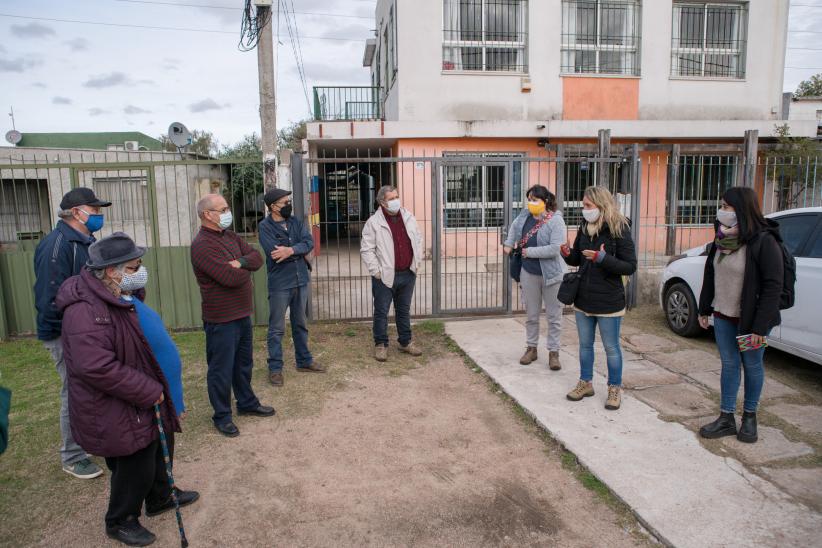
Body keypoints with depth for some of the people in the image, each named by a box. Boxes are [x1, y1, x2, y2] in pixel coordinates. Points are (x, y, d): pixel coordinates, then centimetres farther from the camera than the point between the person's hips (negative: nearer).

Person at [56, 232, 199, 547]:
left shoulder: (121, 296, 3)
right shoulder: (86, 312, -30)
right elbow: (96, 368, -35)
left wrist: (152, 389, 15)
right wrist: (150, 391, -26)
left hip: (140, 402, 10)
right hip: (112, 412, -10)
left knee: (155, 449, 24)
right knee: (135, 467, 6)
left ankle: (160, 497, 46)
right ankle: (120, 521, 31)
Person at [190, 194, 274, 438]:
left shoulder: (230, 236, 8)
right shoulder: (202, 245, -20)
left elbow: (257, 258, 3)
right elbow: (230, 277, -27)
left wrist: (240, 262, -19)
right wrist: (247, 268, -5)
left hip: (242, 313, 9)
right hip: (221, 319, -8)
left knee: (244, 363, 22)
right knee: (221, 370, 6)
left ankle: (247, 403, 39)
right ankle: (222, 416, 21)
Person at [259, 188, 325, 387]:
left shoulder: (296, 221, 7)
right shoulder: (265, 226, -10)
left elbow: (310, 242, -6)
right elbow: (274, 253, -22)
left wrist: (290, 250, -23)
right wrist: (299, 251, -11)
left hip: (301, 281, 6)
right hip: (279, 284, -5)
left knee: (300, 324, 18)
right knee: (277, 329, 4)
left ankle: (304, 361, 31)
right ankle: (275, 368, 15)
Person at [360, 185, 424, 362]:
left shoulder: (409, 218, 7)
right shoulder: (373, 222, -9)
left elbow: (418, 240, 17)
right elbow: (366, 249, -10)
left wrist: (417, 262, 10)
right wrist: (376, 271, -13)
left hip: (408, 274, 5)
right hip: (385, 276, -4)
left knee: (404, 310, 16)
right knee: (381, 312, 4)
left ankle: (406, 342, 29)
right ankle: (380, 344, 18)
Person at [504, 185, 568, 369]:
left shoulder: (556, 221, -16)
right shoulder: (525, 215, 1)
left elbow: (555, 249, -27)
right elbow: (514, 227, 25)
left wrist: (530, 252, -19)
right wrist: (509, 244, 17)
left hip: (551, 275, -5)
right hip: (529, 274, 5)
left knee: (554, 316, 7)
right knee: (531, 315, 15)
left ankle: (553, 352, 19)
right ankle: (531, 348, 29)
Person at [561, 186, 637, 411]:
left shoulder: (619, 229, -14)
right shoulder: (584, 227, 3)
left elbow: (630, 267, -15)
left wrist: (603, 259, -28)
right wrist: (568, 254, -11)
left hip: (608, 302, -5)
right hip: (583, 299, 6)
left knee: (611, 348, 9)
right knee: (585, 345, 17)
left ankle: (615, 388, 25)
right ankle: (585, 383, 32)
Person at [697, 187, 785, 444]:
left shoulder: (764, 241, -18)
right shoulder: (722, 239, 2)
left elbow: (773, 286, -18)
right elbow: (710, 275, 11)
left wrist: (760, 326, -20)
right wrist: (704, 309, 11)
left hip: (751, 319, -5)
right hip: (723, 317, 5)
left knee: (752, 365, 11)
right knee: (729, 364, 11)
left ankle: (749, 416, 29)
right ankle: (726, 418, 20)